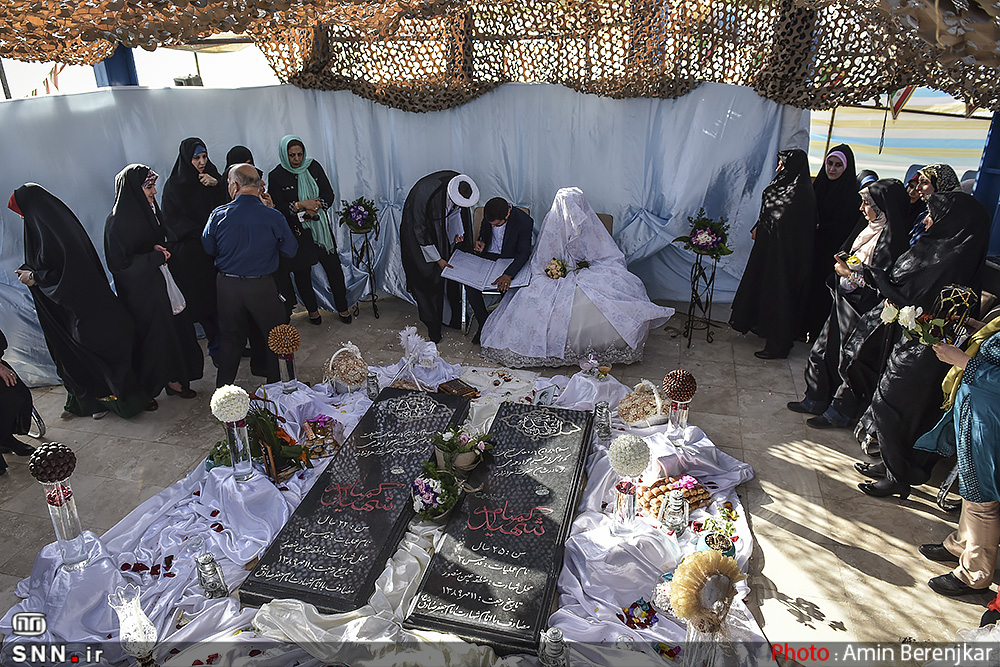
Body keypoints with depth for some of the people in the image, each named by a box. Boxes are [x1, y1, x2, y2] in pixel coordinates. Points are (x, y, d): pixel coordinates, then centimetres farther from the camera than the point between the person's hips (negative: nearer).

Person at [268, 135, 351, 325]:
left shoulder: (314, 167, 2)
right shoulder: (276, 176, -5)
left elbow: (329, 195, 1)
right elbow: (278, 207, -9)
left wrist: (314, 208, -15)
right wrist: (302, 205, -19)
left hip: (321, 227, 2)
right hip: (297, 231, -2)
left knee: (333, 267, 4)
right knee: (302, 271, 6)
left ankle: (342, 307, 17)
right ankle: (312, 310, 23)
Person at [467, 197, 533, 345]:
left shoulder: (524, 221, -22)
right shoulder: (487, 212, -8)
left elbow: (524, 253, -19)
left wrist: (508, 275, -33)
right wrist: (481, 241, -8)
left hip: (509, 260, -3)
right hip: (487, 256, 4)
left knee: (505, 287, -29)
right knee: (470, 285, -19)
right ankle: (484, 322, 0)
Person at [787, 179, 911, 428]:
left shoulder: (891, 237, -20)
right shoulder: (868, 228, 6)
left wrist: (850, 273, -18)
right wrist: (843, 261, 4)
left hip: (862, 308, -9)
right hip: (845, 300, 9)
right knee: (822, 351, 15)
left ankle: (838, 413, 22)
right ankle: (816, 400, 31)